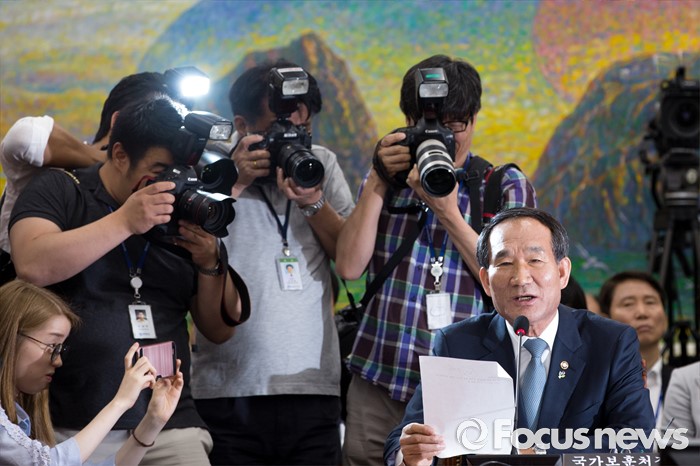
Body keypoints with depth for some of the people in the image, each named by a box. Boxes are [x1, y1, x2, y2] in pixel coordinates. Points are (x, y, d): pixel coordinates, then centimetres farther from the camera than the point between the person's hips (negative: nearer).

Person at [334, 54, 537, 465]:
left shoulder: (508, 187, 5)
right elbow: (349, 267, 0)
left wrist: (448, 212, -13)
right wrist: (377, 184, -6)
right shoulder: (387, 179, 12)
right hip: (377, 388, 2)